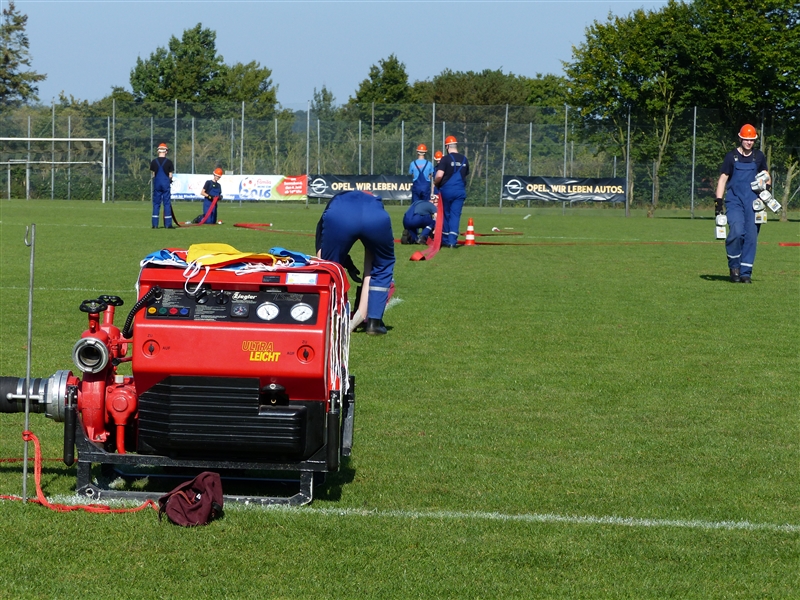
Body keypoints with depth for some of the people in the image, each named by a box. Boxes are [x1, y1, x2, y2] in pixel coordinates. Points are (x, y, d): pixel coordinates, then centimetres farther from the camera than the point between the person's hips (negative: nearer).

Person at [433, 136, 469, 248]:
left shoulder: (446, 159, -9)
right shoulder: (464, 160, 6)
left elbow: (439, 175, -17)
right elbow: (465, 175, 12)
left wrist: (435, 183, 1)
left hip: (447, 190, -3)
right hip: (460, 191, 3)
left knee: (446, 214, 10)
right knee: (455, 215, 1)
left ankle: (445, 240, 17)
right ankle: (452, 240, -11)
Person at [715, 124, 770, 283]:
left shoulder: (759, 157, 11)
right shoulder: (731, 156, 3)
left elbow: (766, 175, 22)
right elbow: (723, 179, 3)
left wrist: (767, 184, -3)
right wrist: (718, 202, -5)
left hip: (753, 203, 3)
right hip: (734, 202, -3)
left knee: (751, 236, -4)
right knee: (737, 232, -21)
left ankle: (746, 272, 4)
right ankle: (734, 267, -1)